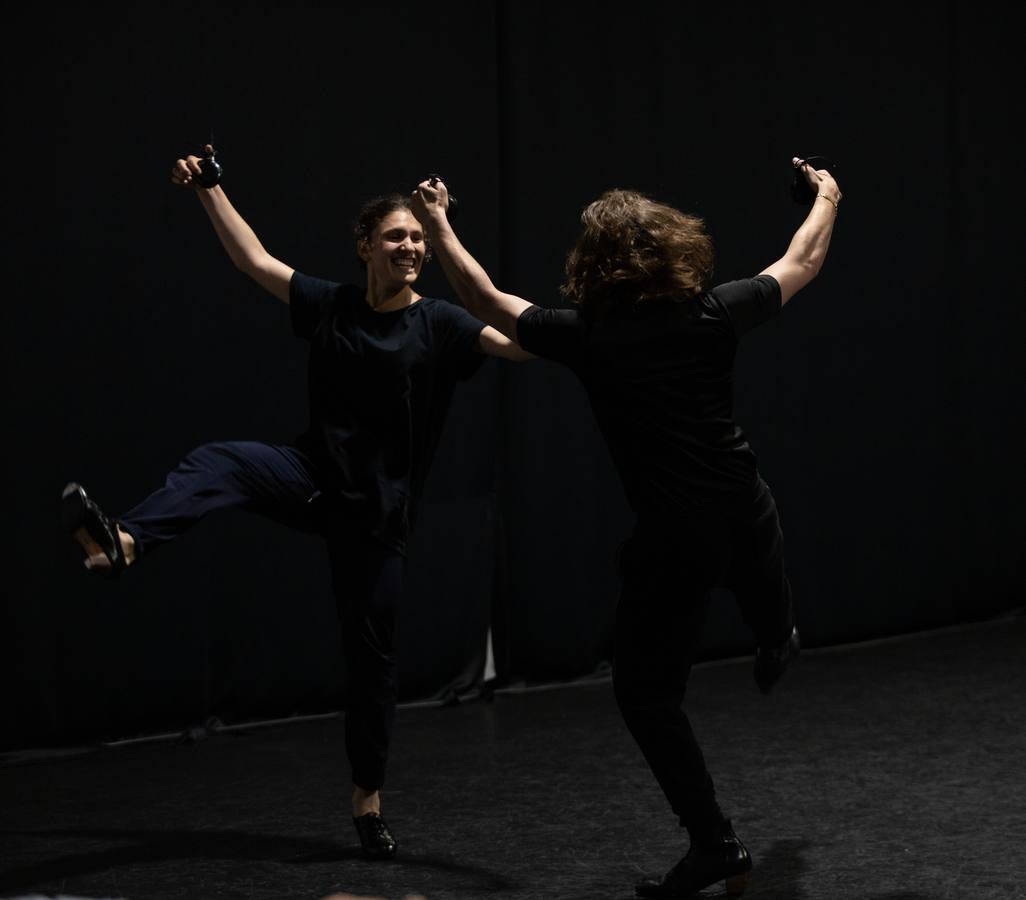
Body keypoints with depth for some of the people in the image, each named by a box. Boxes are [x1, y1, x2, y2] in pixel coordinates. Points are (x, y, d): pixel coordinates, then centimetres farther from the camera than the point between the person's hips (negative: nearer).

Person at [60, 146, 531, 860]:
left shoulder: (440, 324, -6)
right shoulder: (331, 306, 3)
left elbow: (516, 341, -20)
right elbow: (254, 259, 8)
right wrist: (209, 190, 8)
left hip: (379, 508, -2)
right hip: (315, 479, 2)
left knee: (372, 651, 3)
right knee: (221, 461, -27)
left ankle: (369, 799, 17)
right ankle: (126, 542, -53)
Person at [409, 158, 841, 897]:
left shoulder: (587, 337, -11)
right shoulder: (713, 314, -6)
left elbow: (487, 302, 3)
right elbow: (800, 265, 12)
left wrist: (438, 227, 17)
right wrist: (827, 200, 31)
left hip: (672, 541, -4)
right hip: (747, 519, 4)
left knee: (648, 691, 9)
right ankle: (778, 645, 74)